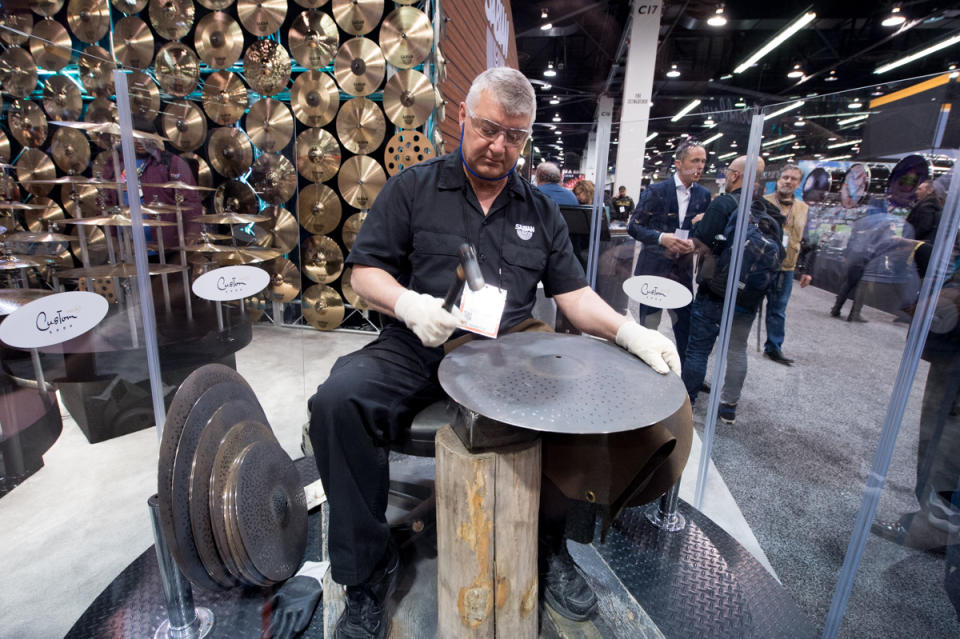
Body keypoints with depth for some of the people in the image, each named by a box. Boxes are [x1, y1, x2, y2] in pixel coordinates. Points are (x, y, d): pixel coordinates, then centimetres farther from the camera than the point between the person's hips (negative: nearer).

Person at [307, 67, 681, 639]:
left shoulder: (541, 211, 15)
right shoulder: (412, 188, 8)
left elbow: (574, 293, 10)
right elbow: (366, 270, 4)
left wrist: (627, 330, -8)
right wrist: (408, 304, -17)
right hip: (418, 348, -1)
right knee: (339, 401, -27)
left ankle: (550, 546, 6)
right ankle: (368, 571, -4)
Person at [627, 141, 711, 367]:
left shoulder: (704, 195, 7)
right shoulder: (656, 191, -6)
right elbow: (634, 227, -8)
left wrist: (695, 243, -9)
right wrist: (661, 238, -22)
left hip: (683, 269, 4)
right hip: (653, 267, -4)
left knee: (686, 324, 8)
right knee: (647, 325, 6)